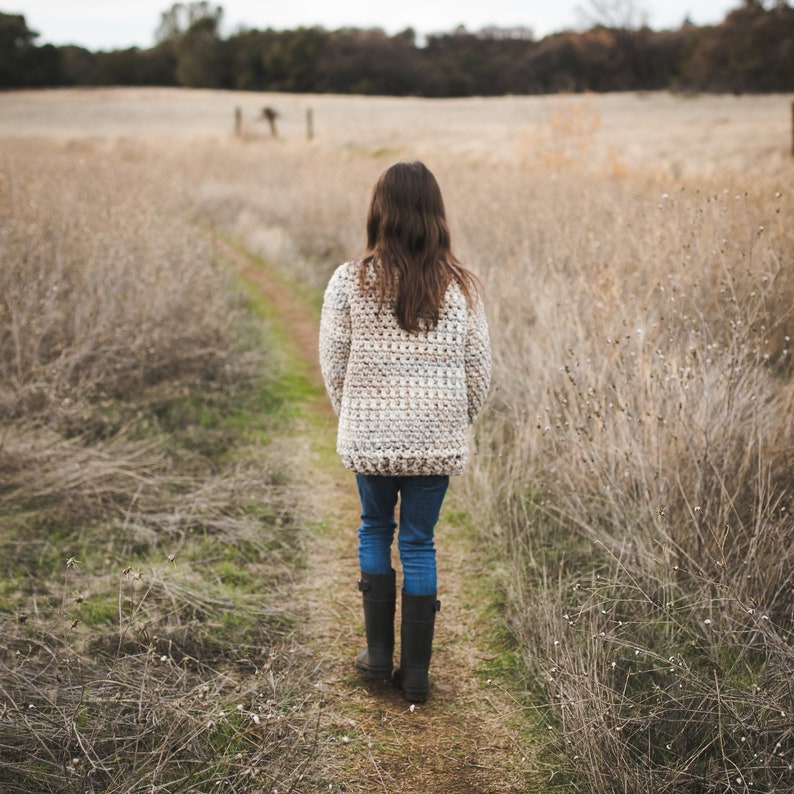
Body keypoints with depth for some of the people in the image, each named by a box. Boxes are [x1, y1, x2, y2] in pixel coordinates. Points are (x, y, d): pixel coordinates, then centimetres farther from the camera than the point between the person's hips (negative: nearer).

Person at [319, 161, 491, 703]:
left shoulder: (349, 282, -8)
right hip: (437, 440, 0)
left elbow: (334, 364, -1)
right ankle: (416, 672, 17)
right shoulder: (460, 287, -5)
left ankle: (379, 654, 23)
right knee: (419, 543, 12)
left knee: (376, 530, 21)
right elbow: (479, 372, 1)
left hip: (370, 437, 0)